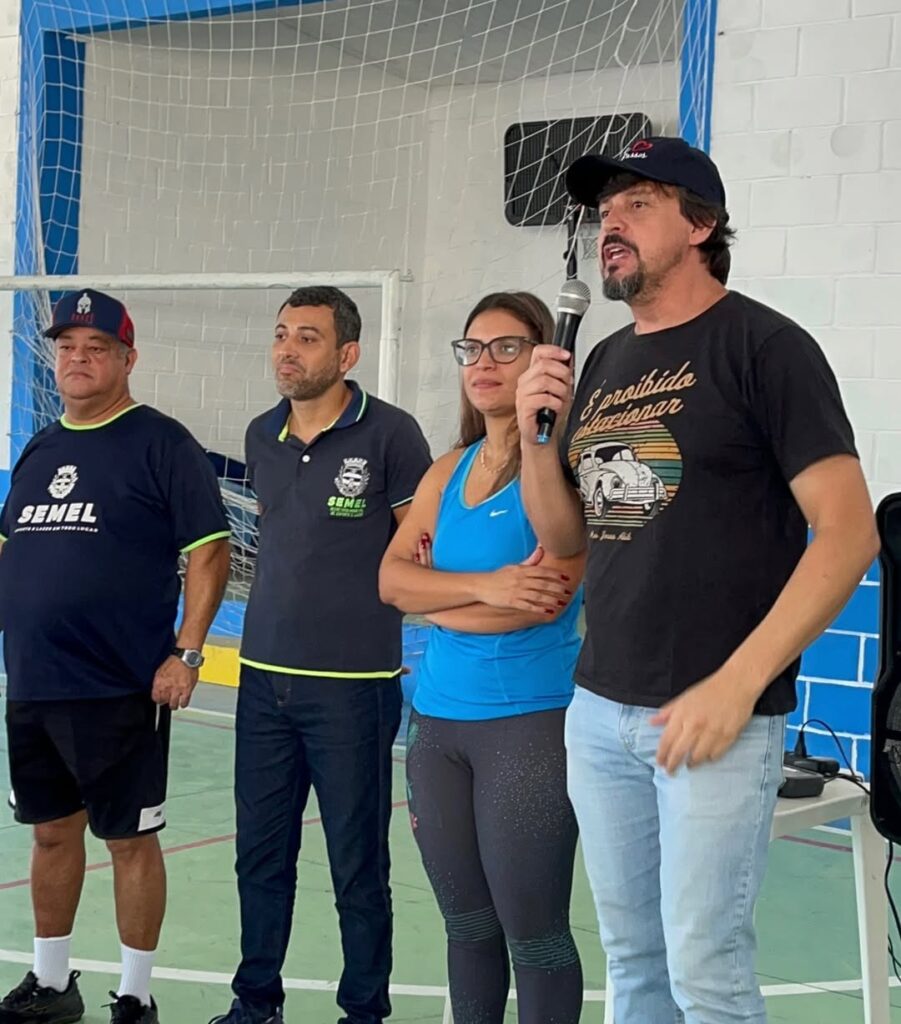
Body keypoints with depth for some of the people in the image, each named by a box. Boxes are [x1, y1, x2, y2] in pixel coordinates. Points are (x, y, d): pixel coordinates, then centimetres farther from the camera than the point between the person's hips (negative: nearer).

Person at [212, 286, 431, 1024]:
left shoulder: (389, 433, -10)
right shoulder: (261, 436, 8)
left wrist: (365, 598, -5)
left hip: (353, 685, -5)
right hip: (263, 678, 6)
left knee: (357, 866, 4)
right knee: (260, 852, 13)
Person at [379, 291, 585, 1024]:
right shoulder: (447, 472, 12)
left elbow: (548, 593, -19)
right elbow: (391, 579, 2)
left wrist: (437, 592, -5)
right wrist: (483, 587, -15)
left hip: (531, 721, -6)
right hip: (438, 719, 7)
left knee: (532, 931, 2)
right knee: (466, 924, 16)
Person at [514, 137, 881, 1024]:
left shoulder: (764, 346, -8)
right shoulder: (603, 363, 12)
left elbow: (849, 533, -15)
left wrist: (735, 685, -21)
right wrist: (534, 435, -3)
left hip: (718, 714, -6)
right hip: (599, 711, 6)